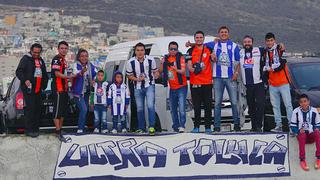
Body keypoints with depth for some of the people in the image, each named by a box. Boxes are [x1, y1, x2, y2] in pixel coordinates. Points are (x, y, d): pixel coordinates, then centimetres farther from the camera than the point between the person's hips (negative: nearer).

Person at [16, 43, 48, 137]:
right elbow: (18, 71, -11)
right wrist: (25, 80, -25)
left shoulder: (40, 60, 18)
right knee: (30, 108, -10)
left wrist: (44, 85, 16)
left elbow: (44, 74, 26)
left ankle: (35, 128, 15)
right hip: (28, 89, -7)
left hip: (38, 89, 7)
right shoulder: (26, 59, -3)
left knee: (38, 109, 7)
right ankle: (29, 130, -6)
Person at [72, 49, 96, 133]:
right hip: (78, 92, -6)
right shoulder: (76, 65, -13)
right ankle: (80, 128, -8)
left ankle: (83, 127, 21)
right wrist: (82, 72, -54)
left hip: (87, 92, 6)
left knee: (85, 110, 10)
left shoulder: (91, 66, 4)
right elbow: (76, 74, -33)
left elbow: (95, 75, 19)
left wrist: (93, 81, -1)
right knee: (83, 109, -17)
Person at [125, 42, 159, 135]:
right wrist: (137, 79, -13)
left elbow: (155, 71, 7)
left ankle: (151, 127, -10)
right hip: (138, 87, 2)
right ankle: (141, 128, 22)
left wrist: (156, 74, -16)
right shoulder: (130, 62, -8)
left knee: (150, 106, -17)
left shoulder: (150, 60, -8)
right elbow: (129, 75, 3)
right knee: (139, 108, 10)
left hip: (149, 86, -2)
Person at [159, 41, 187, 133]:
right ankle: (176, 126, 22)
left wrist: (176, 69, -37)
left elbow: (183, 71, -17)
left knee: (181, 108, -16)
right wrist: (163, 63, -13)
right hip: (172, 88, 5)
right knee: (173, 109, 11)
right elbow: (160, 71, 4)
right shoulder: (165, 58, 6)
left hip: (181, 87, -5)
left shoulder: (180, 58, -7)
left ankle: (182, 126, -14)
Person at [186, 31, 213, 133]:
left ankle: (208, 127, 5)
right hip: (194, 82, 0)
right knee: (196, 106, 4)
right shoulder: (191, 51, 7)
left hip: (207, 82, 0)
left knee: (208, 106, 0)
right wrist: (192, 69, -20)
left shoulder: (209, 49, 9)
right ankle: (196, 127, 10)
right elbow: (189, 65, 0)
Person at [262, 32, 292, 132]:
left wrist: (272, 69, -5)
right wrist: (265, 79, 7)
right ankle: (278, 125, 10)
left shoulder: (280, 49, -2)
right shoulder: (265, 52, 13)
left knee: (288, 104, -5)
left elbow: (282, 65, -11)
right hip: (272, 84, 5)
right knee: (275, 106, 5)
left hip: (283, 82, -5)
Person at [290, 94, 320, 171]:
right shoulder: (296, 111, -3)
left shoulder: (314, 111, -1)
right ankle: (302, 160, -38)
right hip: (301, 134, -1)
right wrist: (299, 131, -19)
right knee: (302, 134, -36)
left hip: (312, 136, 1)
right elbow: (292, 126, 1)